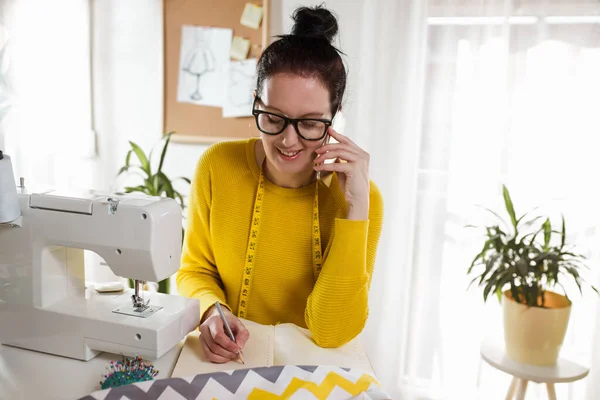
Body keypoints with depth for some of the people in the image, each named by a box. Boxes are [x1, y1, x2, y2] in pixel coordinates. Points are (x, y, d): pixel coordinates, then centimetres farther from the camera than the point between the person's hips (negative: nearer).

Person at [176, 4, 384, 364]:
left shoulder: (362, 196, -13)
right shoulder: (218, 166, -9)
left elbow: (331, 333, -17)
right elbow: (195, 270, 2)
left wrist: (356, 208, -24)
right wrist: (211, 311, -19)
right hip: (228, 361, 2)